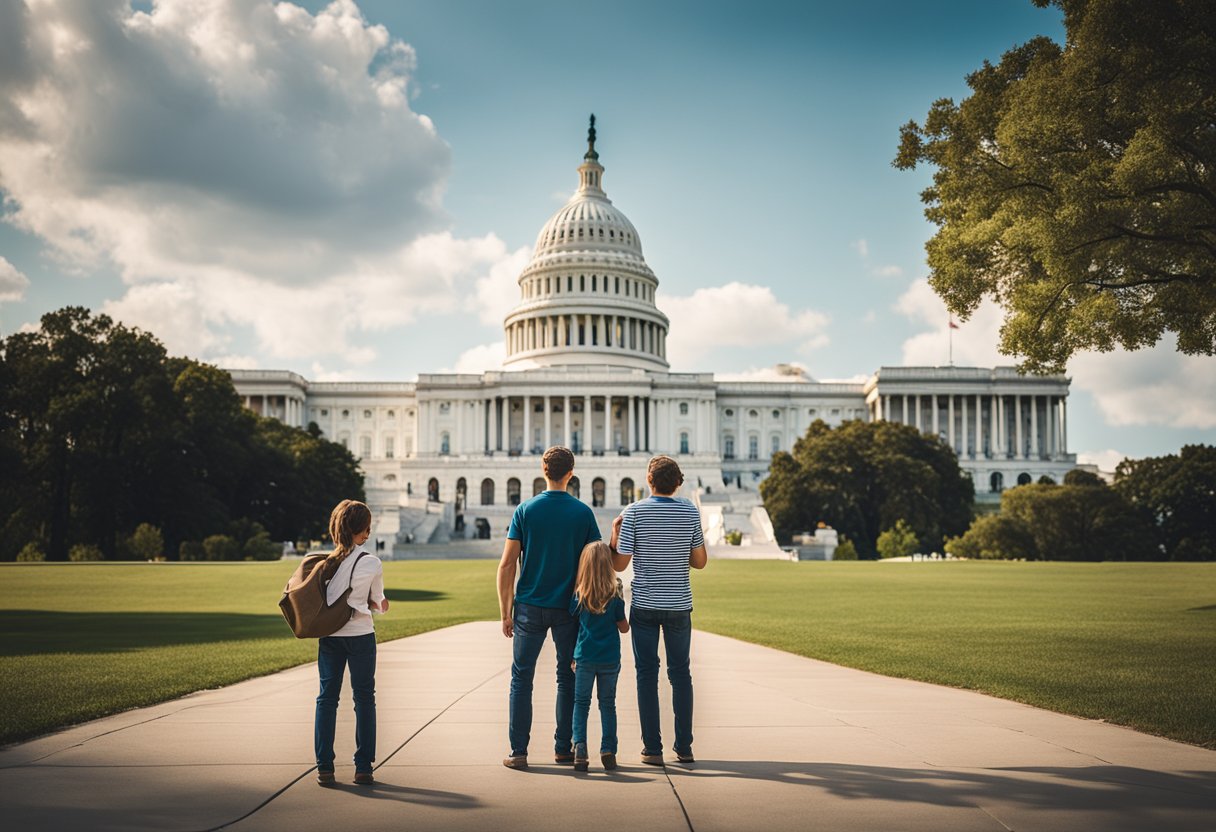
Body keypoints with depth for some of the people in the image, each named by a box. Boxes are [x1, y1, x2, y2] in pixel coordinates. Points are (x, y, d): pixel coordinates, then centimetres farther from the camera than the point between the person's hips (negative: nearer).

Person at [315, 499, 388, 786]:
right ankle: (363, 768, 9)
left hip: (328, 636, 2)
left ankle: (324, 767, 7)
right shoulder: (372, 563, -9)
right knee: (364, 698, 8)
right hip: (360, 636, -2)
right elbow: (379, 603, 1)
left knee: (327, 697, 9)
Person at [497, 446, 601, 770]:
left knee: (522, 679, 7)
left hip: (529, 608, 0)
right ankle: (563, 748, 15)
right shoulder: (583, 513, -2)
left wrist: (505, 613, 1)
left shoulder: (525, 510, -4)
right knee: (568, 679, 11)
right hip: (569, 609, 1)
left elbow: (507, 565, -6)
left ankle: (518, 751, 5)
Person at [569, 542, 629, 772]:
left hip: (584, 657, 0)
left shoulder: (579, 594, -7)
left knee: (581, 703, 9)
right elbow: (624, 627, -1)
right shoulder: (615, 593, -9)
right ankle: (608, 749, 6)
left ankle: (579, 746, -7)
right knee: (608, 703, 12)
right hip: (610, 658, 0)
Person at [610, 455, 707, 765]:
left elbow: (619, 564, -7)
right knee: (680, 673, 11)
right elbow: (700, 562, 5)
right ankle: (684, 747, 12)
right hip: (679, 605, 2)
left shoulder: (634, 513, -8)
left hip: (645, 605, -2)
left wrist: (614, 533, 8)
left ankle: (653, 749, 4)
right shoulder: (690, 513, -1)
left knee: (647, 674, 4)